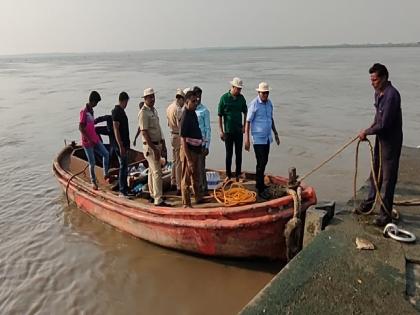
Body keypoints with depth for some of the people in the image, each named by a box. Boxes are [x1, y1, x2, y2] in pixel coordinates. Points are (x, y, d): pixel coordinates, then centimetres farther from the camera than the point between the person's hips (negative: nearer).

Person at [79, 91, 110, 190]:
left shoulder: (91, 110, 10)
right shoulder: (84, 111, -16)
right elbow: (81, 128, -19)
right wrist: (89, 139, -20)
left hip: (95, 139, 8)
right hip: (87, 142, -8)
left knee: (106, 154, 3)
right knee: (92, 162, 0)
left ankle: (106, 174, 13)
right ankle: (93, 181, 15)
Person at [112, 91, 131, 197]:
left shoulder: (121, 111, 14)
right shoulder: (116, 111, -14)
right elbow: (116, 130, -20)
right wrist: (120, 146, -22)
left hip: (124, 144, 10)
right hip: (121, 145, -10)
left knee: (124, 167, 15)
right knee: (123, 167, -6)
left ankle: (124, 188, 24)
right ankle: (122, 191, 0)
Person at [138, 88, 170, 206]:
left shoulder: (154, 110, 13)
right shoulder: (143, 112, -15)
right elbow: (144, 132, -19)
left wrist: (163, 145, 16)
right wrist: (154, 149, -22)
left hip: (157, 144, 9)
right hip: (150, 146, -9)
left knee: (152, 171, 16)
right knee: (157, 172, -9)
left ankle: (152, 195, 27)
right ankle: (158, 200, -6)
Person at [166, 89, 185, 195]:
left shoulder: (169, 107, 10)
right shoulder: (178, 109, -18)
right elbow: (180, 125, -21)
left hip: (173, 135, 9)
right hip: (179, 137, -9)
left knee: (175, 161, 19)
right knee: (179, 163, -5)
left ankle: (173, 183, 30)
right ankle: (179, 188, 0)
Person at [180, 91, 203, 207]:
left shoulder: (193, 113, 6)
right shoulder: (185, 117, -21)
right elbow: (183, 140, -23)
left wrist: (200, 147, 20)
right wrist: (188, 159, -24)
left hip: (196, 149, 9)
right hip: (188, 151, -9)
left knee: (195, 176, 23)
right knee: (186, 179, 3)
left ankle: (198, 197, 39)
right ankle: (186, 204, 14)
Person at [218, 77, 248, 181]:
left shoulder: (241, 98, 3)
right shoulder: (224, 98, -7)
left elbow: (245, 113, 16)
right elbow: (220, 115, -5)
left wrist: (244, 126, 6)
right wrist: (221, 131, -8)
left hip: (239, 131, 3)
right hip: (228, 131, -3)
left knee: (239, 154, 7)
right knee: (229, 154, 6)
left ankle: (238, 175, 19)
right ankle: (228, 175, 17)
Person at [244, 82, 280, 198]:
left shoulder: (269, 103, 9)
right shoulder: (254, 104, -12)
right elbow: (248, 122, -13)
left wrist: (275, 134, 21)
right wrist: (247, 140, -17)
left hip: (267, 138, 7)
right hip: (258, 138, -7)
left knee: (264, 162, 13)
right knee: (261, 163, -6)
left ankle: (259, 183, 27)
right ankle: (260, 189, 1)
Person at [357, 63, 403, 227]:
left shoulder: (392, 95, -25)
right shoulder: (378, 93, 5)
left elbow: (384, 124, -26)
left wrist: (366, 132, -13)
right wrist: (369, 129, 3)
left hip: (391, 141, -9)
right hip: (380, 138, 9)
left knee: (388, 177, -1)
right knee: (375, 171, 20)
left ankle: (386, 213, 10)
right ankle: (370, 201, 36)